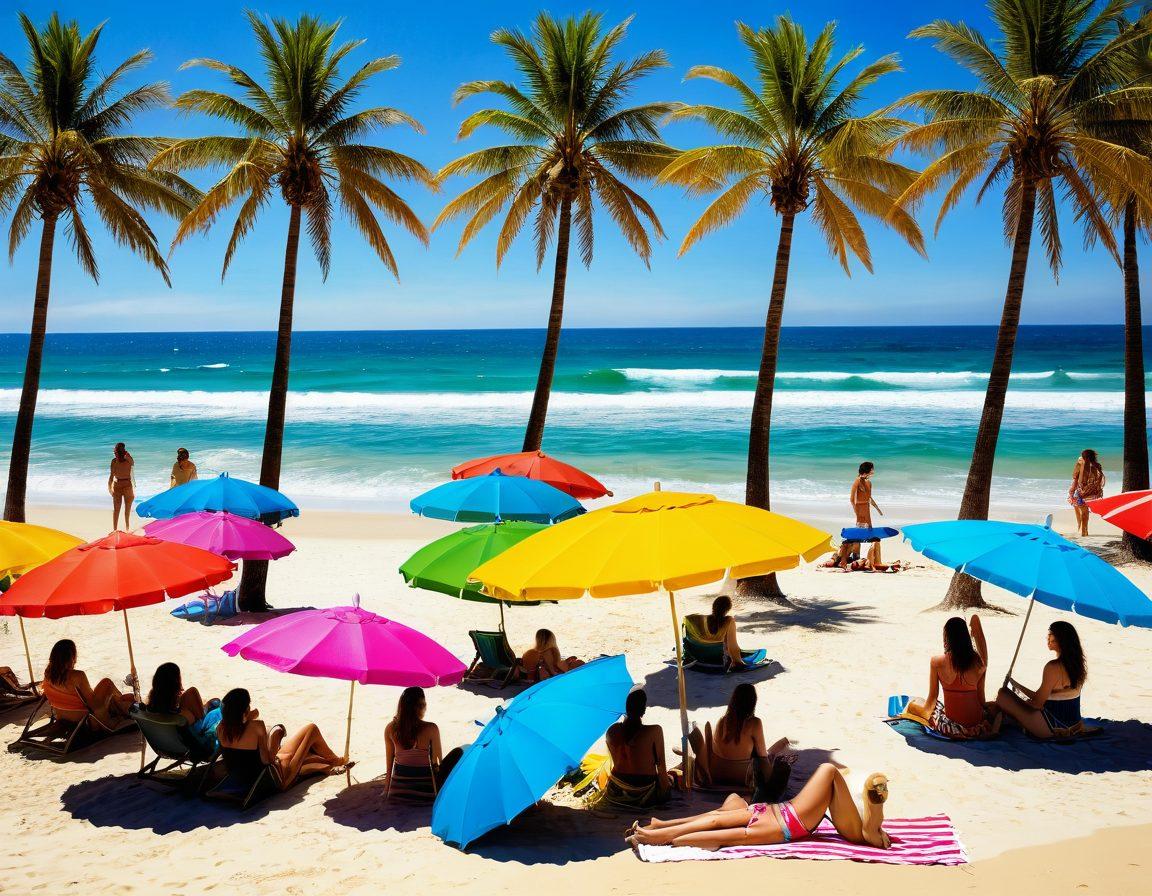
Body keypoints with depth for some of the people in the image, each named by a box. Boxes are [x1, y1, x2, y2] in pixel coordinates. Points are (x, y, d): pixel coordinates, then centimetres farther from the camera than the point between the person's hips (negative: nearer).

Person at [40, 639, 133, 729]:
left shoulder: (47, 674, -8)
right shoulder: (77, 676, -28)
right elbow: (92, 702, -20)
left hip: (61, 717, 8)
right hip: (83, 717, -7)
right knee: (107, 682, 9)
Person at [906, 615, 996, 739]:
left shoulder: (936, 662, -8)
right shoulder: (978, 662, -5)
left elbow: (932, 698, 1)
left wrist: (926, 712, 20)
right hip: (978, 729, 3)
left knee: (914, 704, 24)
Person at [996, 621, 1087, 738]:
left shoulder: (1053, 667, -21)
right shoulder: (1076, 663, 5)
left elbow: (1037, 704, -15)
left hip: (1054, 728, -9)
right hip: (1072, 725, 9)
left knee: (1003, 694, -6)